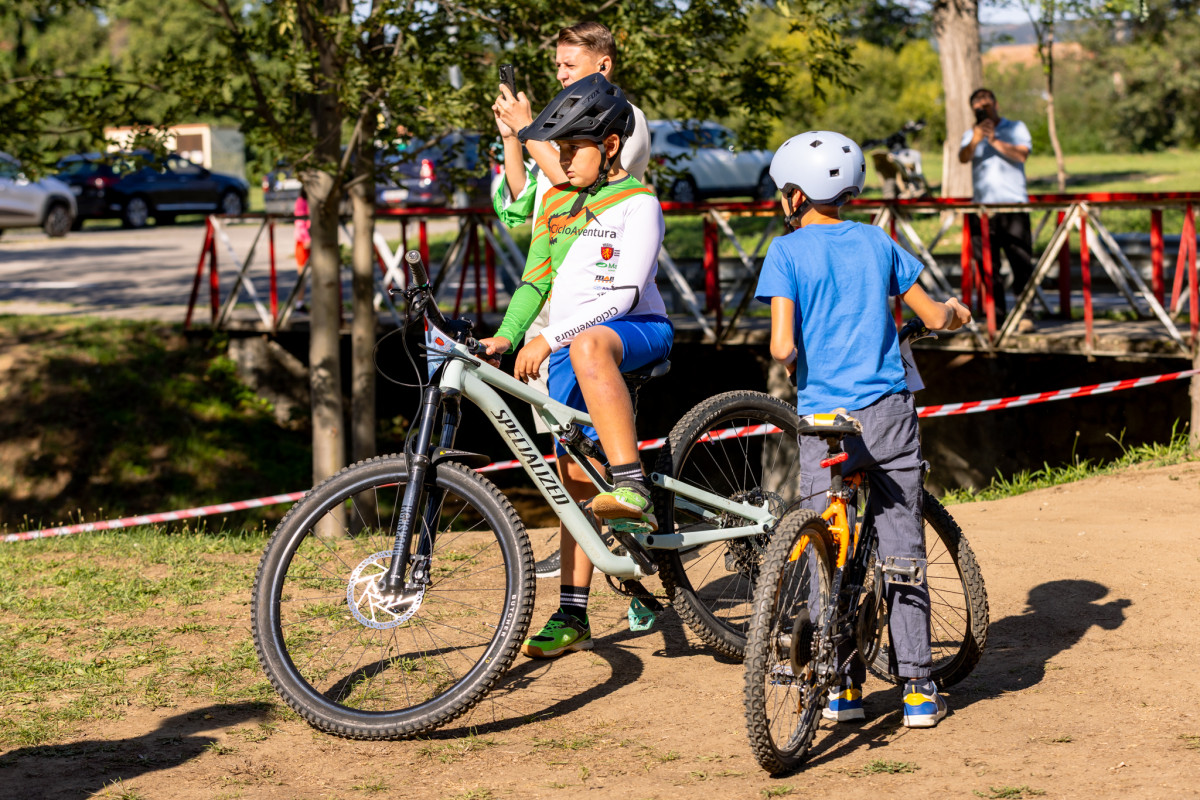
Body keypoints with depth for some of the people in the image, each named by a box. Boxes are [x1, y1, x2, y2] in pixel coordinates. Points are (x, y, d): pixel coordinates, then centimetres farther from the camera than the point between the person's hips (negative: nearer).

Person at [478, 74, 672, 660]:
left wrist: (549, 338, -24)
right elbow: (535, 280, 20)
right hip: (566, 352, 7)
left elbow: (623, 293, -17)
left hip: (637, 332, -7)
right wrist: (505, 337, 4)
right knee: (575, 482, 5)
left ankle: (633, 490, -47)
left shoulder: (637, 203, -7)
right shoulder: (556, 202, 16)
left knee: (588, 346, -42)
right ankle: (572, 619, 11)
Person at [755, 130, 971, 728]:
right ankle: (918, 690, 7)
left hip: (825, 418, -3)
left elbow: (783, 347, -14)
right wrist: (959, 314, 37)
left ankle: (843, 687, 9)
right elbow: (933, 316, 15)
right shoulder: (876, 242, 8)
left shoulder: (787, 251, -3)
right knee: (903, 552, 7)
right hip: (890, 414, 3)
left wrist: (788, 361, 9)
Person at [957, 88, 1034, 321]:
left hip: (1014, 205, -2)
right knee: (988, 265, -1)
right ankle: (997, 314, 4)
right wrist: (975, 141, -25)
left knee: (1021, 262, -9)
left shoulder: (1016, 128, 12)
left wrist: (995, 141, -17)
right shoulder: (971, 134, 17)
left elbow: (1021, 155, -5)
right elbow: (963, 157, -4)